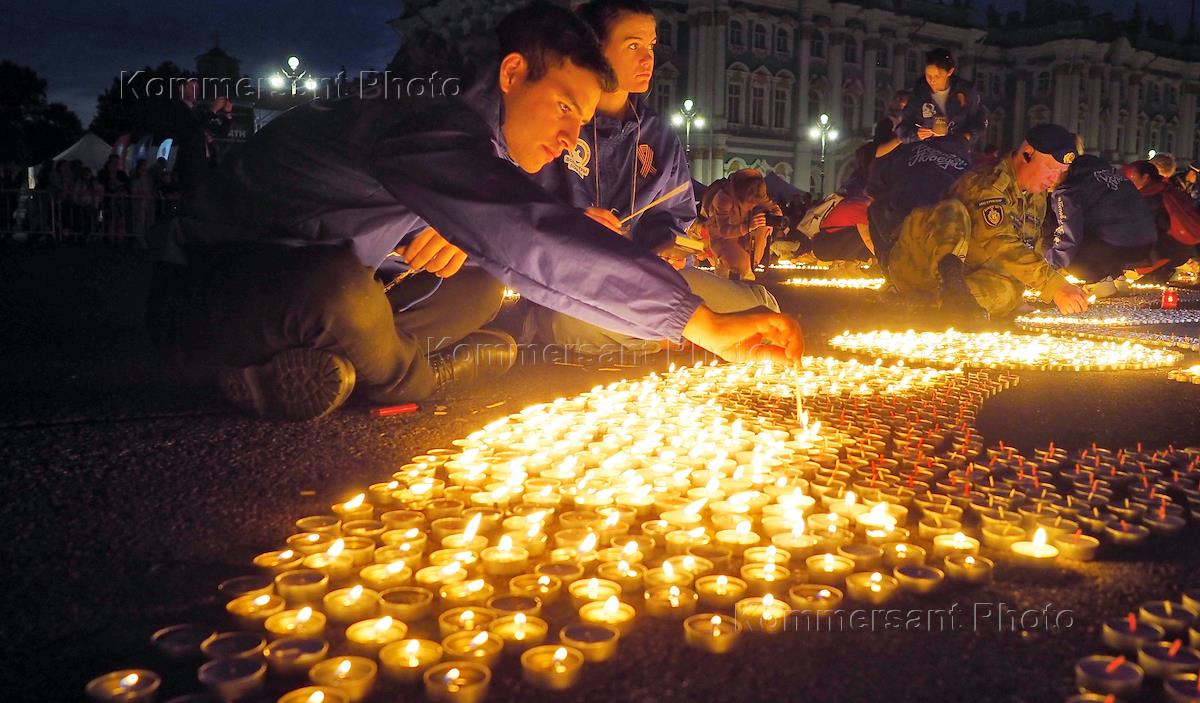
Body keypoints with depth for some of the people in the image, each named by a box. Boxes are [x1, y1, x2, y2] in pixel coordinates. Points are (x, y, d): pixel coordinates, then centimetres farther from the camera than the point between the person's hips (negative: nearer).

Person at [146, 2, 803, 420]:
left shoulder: (474, 140, 2)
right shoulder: (424, 127, -29)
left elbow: (521, 249, 10)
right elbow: (536, 240, -40)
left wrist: (462, 231, -14)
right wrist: (700, 323, -40)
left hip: (304, 290, 8)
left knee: (489, 276, -3)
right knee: (340, 287, -40)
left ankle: (327, 364, -2)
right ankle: (397, 375, -7)